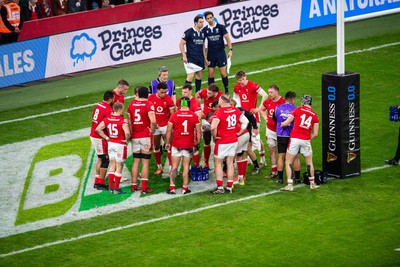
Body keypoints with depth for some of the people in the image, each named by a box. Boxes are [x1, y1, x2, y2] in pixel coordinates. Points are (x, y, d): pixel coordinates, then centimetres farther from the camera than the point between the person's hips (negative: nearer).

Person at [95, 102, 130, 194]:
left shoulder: (107, 119, 1)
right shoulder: (122, 120, -18)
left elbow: (98, 129, -1)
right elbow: (127, 133, -30)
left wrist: (106, 137, 5)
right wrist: (127, 139, -9)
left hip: (111, 144, 6)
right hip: (120, 145, -6)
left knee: (112, 165, 15)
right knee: (119, 167, 4)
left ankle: (111, 187, 19)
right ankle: (116, 189, 7)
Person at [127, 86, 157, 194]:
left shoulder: (131, 104, 4)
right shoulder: (149, 105, -11)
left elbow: (129, 121, 9)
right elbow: (153, 121, -23)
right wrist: (152, 131, -7)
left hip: (134, 137, 4)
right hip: (146, 137, -4)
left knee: (136, 161, 14)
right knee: (145, 163, 1)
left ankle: (134, 186, 17)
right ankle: (144, 188, 1)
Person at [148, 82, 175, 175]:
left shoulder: (168, 99, -7)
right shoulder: (151, 98, -4)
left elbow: (172, 114, -3)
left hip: (166, 125, -2)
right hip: (155, 126, 2)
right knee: (156, 147, 9)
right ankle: (159, 167, 21)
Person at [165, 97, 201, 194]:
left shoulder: (174, 116, -5)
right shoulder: (194, 116, -3)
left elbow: (169, 130, -3)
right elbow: (198, 132, 0)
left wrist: (167, 142, 9)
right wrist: (197, 142, 14)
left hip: (176, 145, -1)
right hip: (189, 145, 1)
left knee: (174, 166, 7)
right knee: (186, 167, 8)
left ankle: (172, 187, 4)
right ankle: (185, 188, 11)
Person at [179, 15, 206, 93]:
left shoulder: (202, 33, 10)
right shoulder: (189, 32, -9)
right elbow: (181, 44, -8)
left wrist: (205, 57, 16)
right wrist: (184, 56, -16)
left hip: (200, 59, 7)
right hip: (191, 59, -7)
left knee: (199, 76, 12)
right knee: (190, 76, -14)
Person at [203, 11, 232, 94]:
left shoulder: (220, 27, -4)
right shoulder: (205, 30, 1)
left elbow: (227, 39, -2)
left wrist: (230, 50, -12)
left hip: (220, 52, -2)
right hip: (211, 54, 2)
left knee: (223, 73, -3)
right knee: (211, 74, 2)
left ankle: (227, 90, 11)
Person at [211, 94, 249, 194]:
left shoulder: (219, 112, -19)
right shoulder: (236, 111, 1)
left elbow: (213, 127, -29)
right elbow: (245, 121, 11)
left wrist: (214, 137, -13)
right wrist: (239, 133, 14)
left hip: (222, 142, -6)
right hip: (233, 141, 6)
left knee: (218, 163, 7)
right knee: (230, 163, 13)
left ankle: (220, 187, 5)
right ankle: (229, 186, 16)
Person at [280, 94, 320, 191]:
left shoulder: (297, 110, 1)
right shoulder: (314, 115, 8)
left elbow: (286, 123, 0)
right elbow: (315, 134, 5)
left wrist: (282, 124, 22)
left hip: (294, 139, -2)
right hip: (306, 140, 2)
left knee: (289, 162, 7)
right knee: (309, 162, 21)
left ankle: (289, 185, 0)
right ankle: (312, 183, 28)